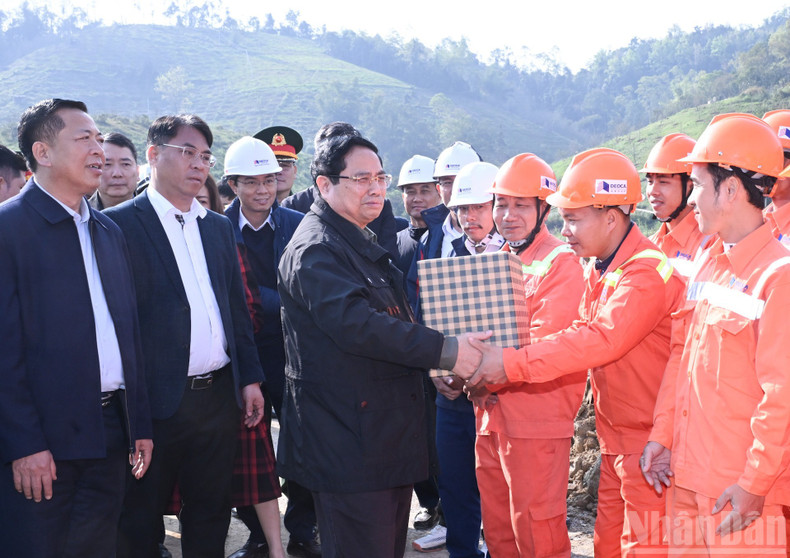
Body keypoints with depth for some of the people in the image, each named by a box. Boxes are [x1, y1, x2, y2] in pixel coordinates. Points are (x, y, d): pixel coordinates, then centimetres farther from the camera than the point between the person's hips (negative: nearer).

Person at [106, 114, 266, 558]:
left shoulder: (219, 227, 13)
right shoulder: (120, 223, -6)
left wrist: (250, 376, 12)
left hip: (219, 394, 6)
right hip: (158, 400, -5)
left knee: (211, 514, 16)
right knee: (142, 522, 9)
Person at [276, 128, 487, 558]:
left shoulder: (364, 244, 18)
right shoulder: (315, 251, -15)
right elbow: (356, 323, -28)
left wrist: (431, 363, 11)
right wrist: (444, 351, -27)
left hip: (388, 434, 10)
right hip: (350, 438, -10)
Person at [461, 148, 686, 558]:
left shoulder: (648, 272, -21)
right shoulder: (597, 270, 9)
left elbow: (601, 340, -31)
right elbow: (578, 333, 6)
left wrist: (511, 364, -33)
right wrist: (496, 357, -9)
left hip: (649, 445, -9)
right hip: (615, 442, 9)